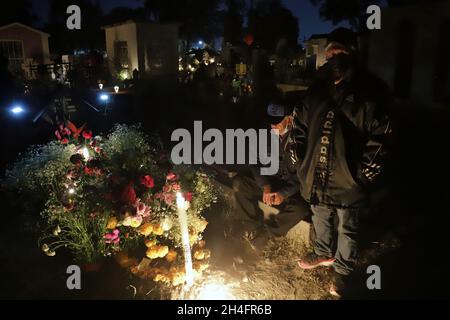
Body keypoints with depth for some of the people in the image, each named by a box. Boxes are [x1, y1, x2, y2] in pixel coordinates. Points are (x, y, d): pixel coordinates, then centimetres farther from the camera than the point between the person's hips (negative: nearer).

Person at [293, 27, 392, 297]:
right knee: (321, 220, 25)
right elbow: (300, 125, 13)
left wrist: (363, 174, -15)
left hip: (348, 181, -5)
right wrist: (302, 161, 6)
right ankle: (324, 254, 50)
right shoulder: (317, 89, 5)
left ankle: (343, 270, 36)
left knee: (347, 229, 13)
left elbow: (381, 138, -13)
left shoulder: (370, 92, -12)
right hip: (317, 177, 5)